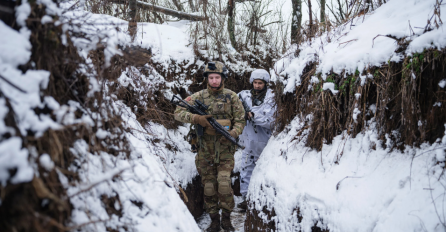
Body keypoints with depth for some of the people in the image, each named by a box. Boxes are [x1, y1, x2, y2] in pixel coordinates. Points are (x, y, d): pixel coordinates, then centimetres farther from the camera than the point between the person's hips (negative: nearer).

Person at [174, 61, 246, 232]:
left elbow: (240, 120, 3)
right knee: (209, 187, 8)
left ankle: (226, 218, 10)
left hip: (225, 149, -1)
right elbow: (178, 112, -2)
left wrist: (233, 133, -17)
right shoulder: (199, 96, 1)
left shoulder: (231, 97, 0)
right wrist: (196, 118, -19)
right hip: (205, 151, 2)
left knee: (224, 184, -12)